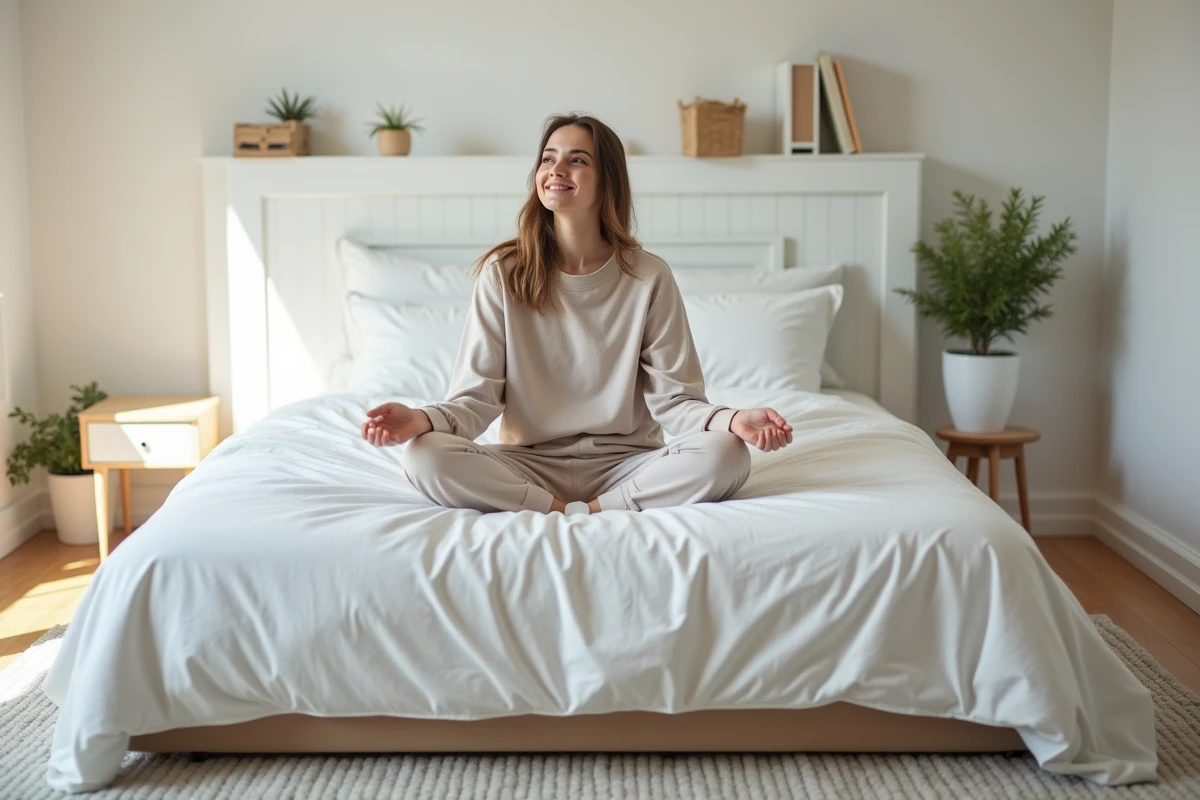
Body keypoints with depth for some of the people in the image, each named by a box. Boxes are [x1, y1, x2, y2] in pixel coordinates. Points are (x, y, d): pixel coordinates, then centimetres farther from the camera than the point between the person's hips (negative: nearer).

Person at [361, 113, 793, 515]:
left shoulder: (649, 277, -2)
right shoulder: (503, 273, -2)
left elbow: (673, 398, -4)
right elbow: (477, 397, -5)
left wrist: (732, 420, -25)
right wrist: (421, 419, -27)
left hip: (624, 463, 1)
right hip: (528, 466, 0)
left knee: (727, 455, -27)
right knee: (425, 456, -28)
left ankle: (578, 514, -19)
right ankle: (572, 513, -19)